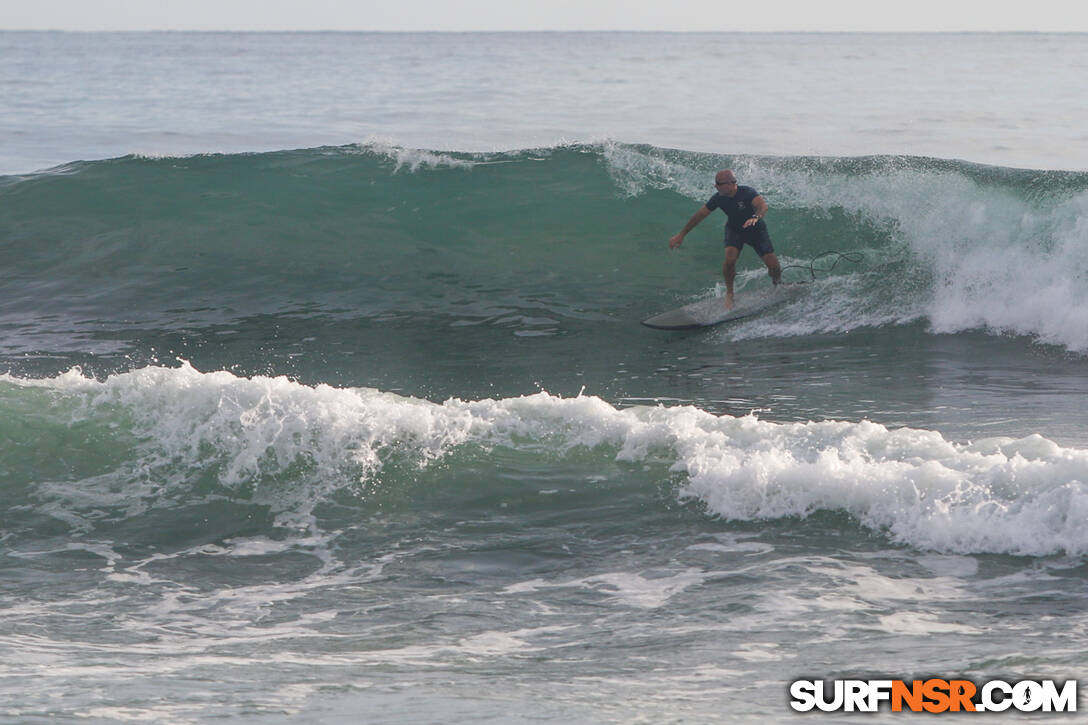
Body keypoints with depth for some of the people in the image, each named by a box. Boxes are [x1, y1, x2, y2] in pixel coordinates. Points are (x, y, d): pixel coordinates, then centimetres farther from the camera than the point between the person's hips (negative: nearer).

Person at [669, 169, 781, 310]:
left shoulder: (747, 193, -31)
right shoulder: (719, 198, -17)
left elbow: (763, 205, -49)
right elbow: (700, 215, -7)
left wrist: (756, 217, -71)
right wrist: (681, 235, -4)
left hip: (756, 230, -2)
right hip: (734, 230, 2)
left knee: (773, 266, -8)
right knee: (730, 259, -26)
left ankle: (778, 284, 29)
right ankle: (729, 293, -1)